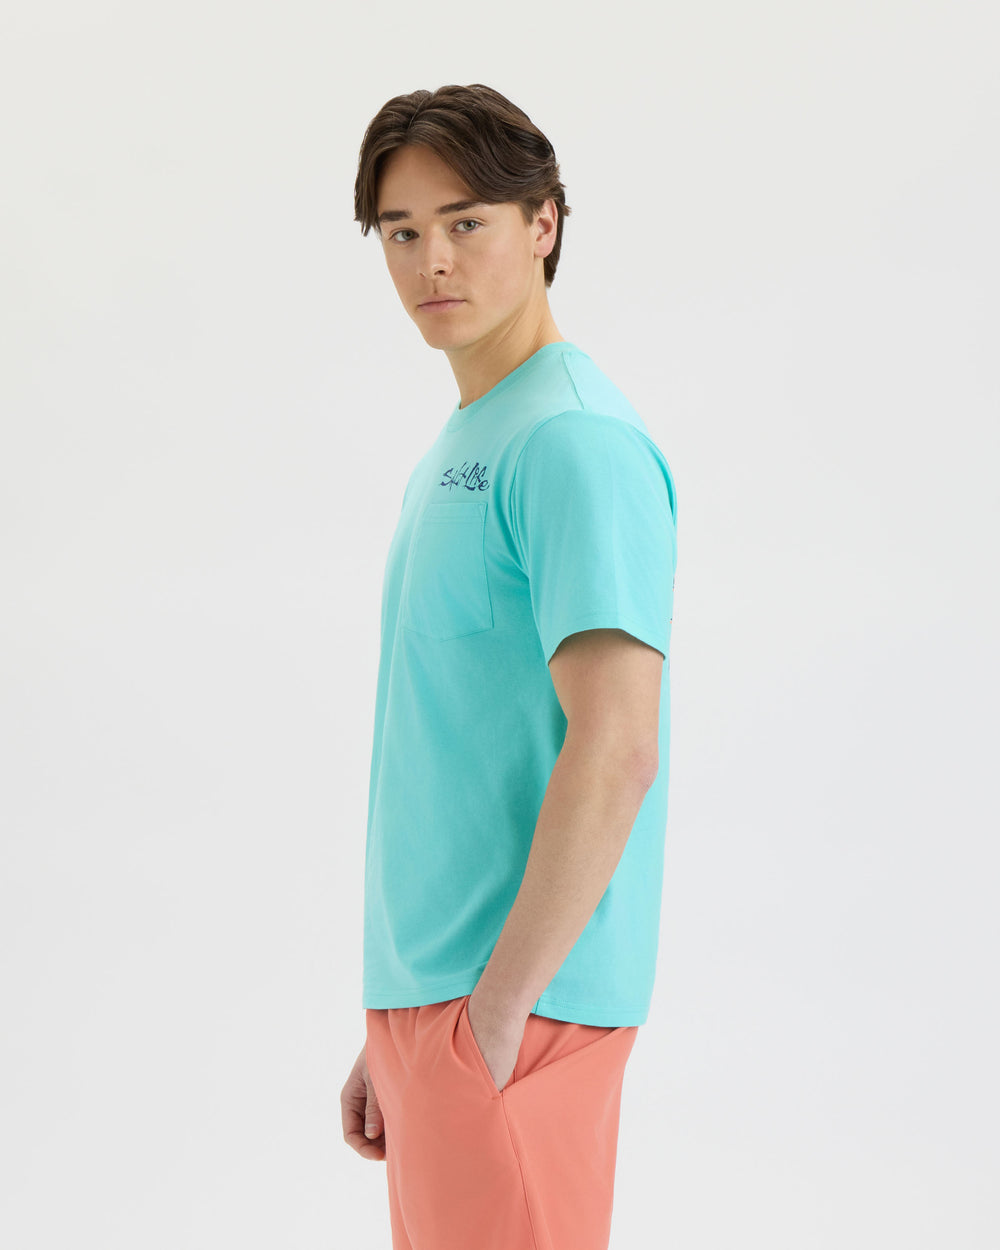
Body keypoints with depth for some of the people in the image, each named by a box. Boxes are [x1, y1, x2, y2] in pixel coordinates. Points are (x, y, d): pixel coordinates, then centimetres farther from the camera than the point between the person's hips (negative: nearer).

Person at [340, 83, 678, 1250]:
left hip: (517, 1009, -9)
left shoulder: (577, 441, -13)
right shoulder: (456, 451, 17)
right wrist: (396, 1029, 19)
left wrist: (494, 1016, -19)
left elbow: (614, 752, -21)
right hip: (432, 989, 9)